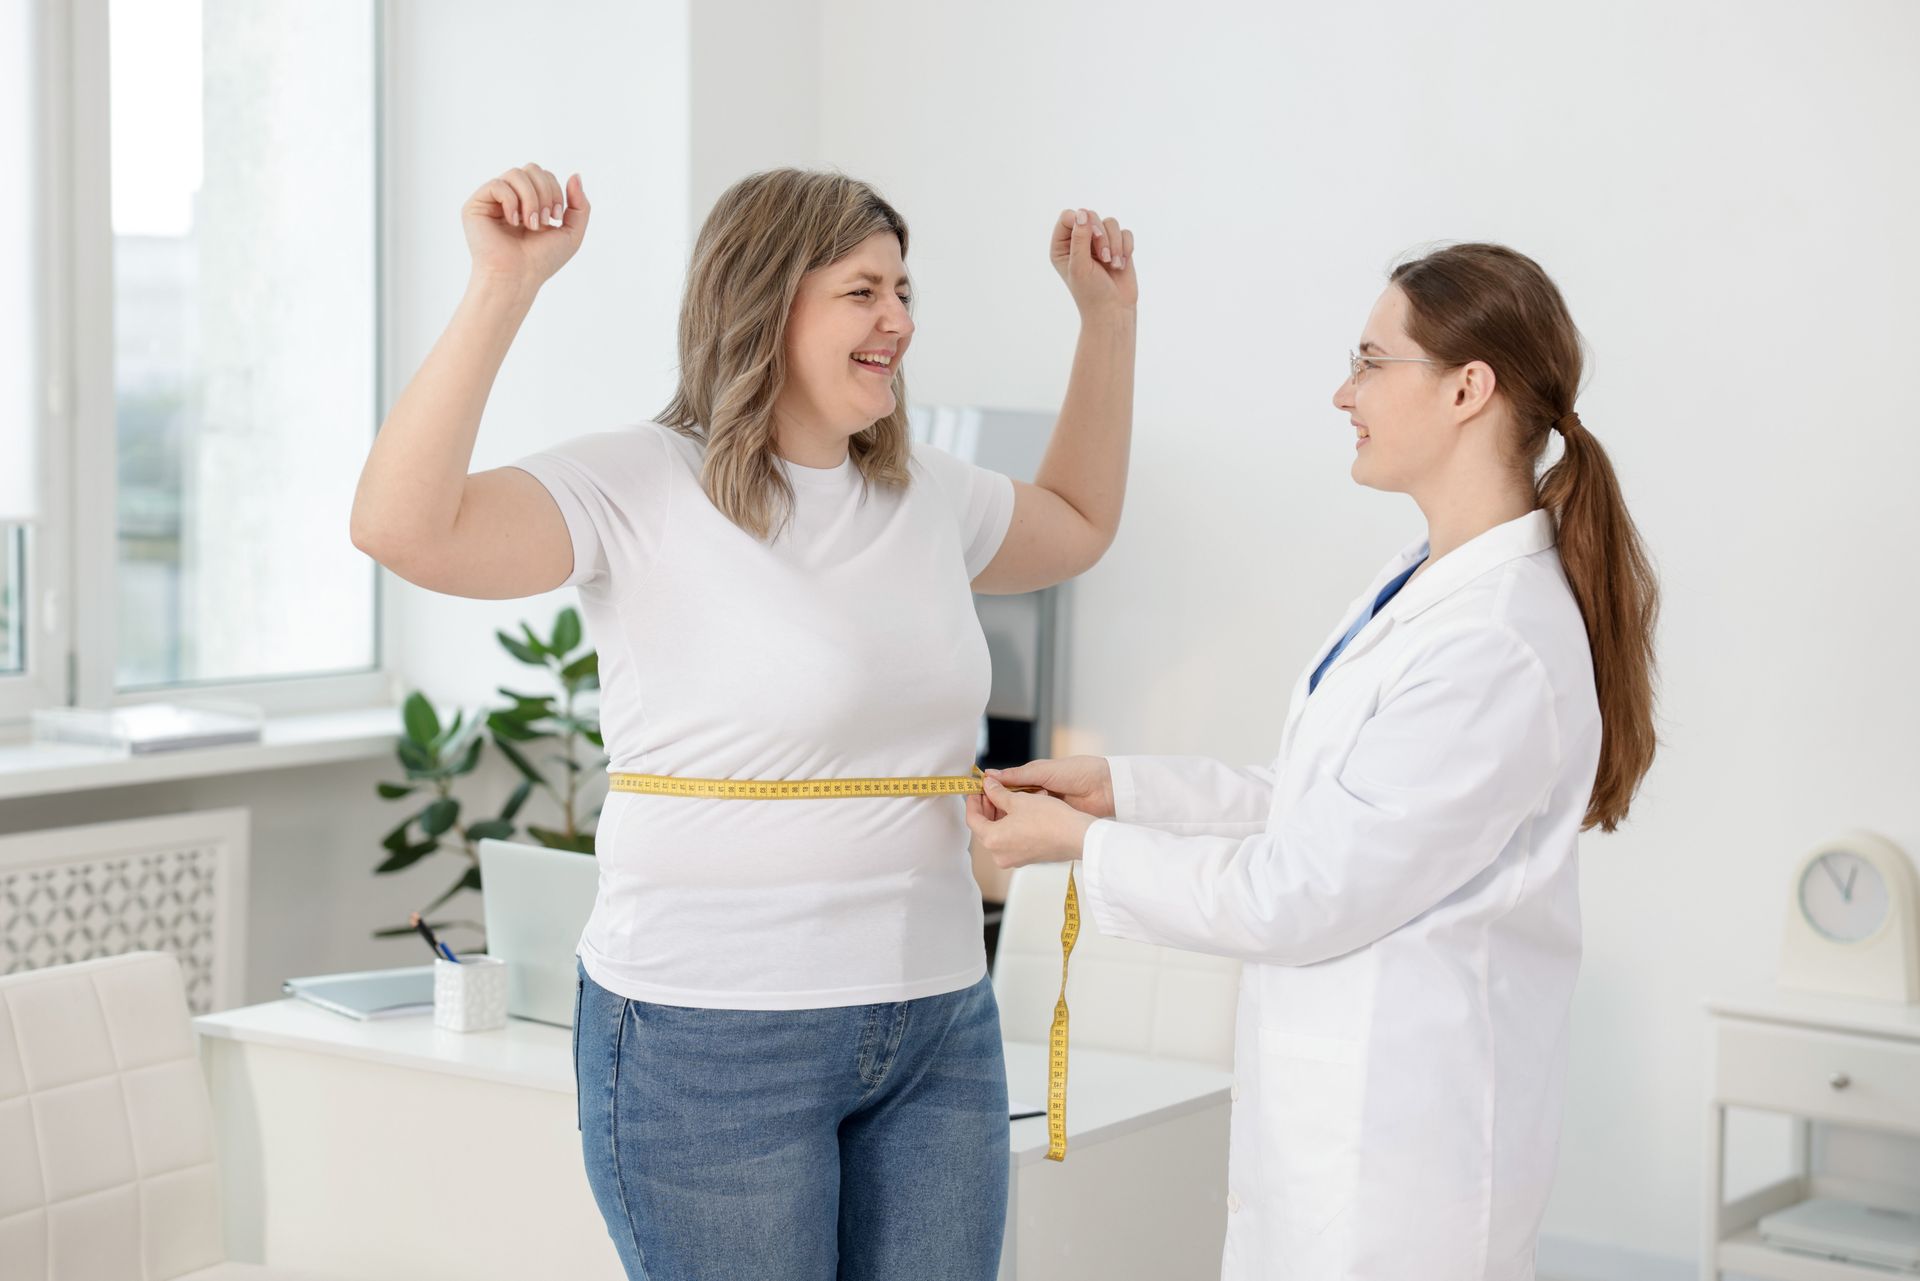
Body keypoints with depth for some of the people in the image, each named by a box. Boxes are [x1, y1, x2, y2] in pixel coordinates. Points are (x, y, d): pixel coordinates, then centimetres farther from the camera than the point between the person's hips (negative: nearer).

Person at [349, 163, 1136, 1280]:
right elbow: (403, 527, -25)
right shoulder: (643, 488, -11)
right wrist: (505, 289, -28)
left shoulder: (928, 495, 10)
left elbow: (1079, 525, 31)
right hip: (714, 1047, -6)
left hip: (941, 1027, 6)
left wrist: (1110, 314, 26)